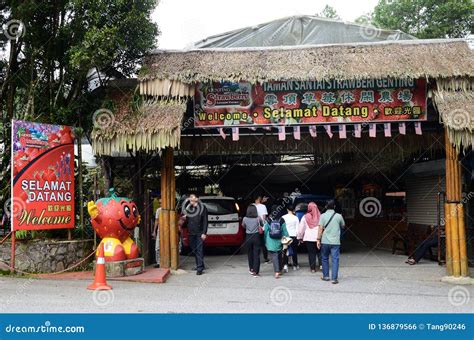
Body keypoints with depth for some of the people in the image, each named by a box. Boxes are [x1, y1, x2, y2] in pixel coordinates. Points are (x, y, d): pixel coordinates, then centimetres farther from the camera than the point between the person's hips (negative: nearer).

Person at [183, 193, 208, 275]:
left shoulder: (202, 208, -2)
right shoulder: (188, 208, 13)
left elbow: (205, 221, -5)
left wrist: (204, 233, -12)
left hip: (199, 233, -5)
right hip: (191, 233, 5)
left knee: (199, 250, -8)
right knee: (194, 250, 10)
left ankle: (200, 269, -10)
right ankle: (199, 265, 22)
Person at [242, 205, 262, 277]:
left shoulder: (245, 219, -7)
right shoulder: (258, 218, -10)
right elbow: (261, 225, 5)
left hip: (248, 237, 2)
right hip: (256, 237, -2)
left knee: (250, 253, 18)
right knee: (256, 254, 1)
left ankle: (251, 269, 30)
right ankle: (255, 272, -2)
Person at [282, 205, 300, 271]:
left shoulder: (283, 217, -3)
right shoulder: (296, 218, -3)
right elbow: (297, 228, 0)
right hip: (293, 236, 0)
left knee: (285, 251, 2)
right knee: (294, 251, 14)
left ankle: (285, 264, -16)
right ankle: (295, 265, 23)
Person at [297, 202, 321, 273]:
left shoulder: (305, 217, -3)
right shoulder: (320, 216, -4)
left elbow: (301, 228, 3)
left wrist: (300, 237, 12)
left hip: (308, 238, 0)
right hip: (319, 237, 0)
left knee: (311, 253, 6)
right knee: (319, 252, 13)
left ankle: (313, 268, 8)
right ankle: (321, 264, 2)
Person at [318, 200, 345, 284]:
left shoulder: (323, 216, -3)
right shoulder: (338, 216, -1)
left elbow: (321, 228, -7)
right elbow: (343, 226, 15)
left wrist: (318, 239, -3)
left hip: (325, 241, 1)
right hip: (335, 242, -1)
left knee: (325, 259, 16)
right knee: (335, 260, 0)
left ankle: (326, 276, 24)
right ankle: (334, 278, -5)